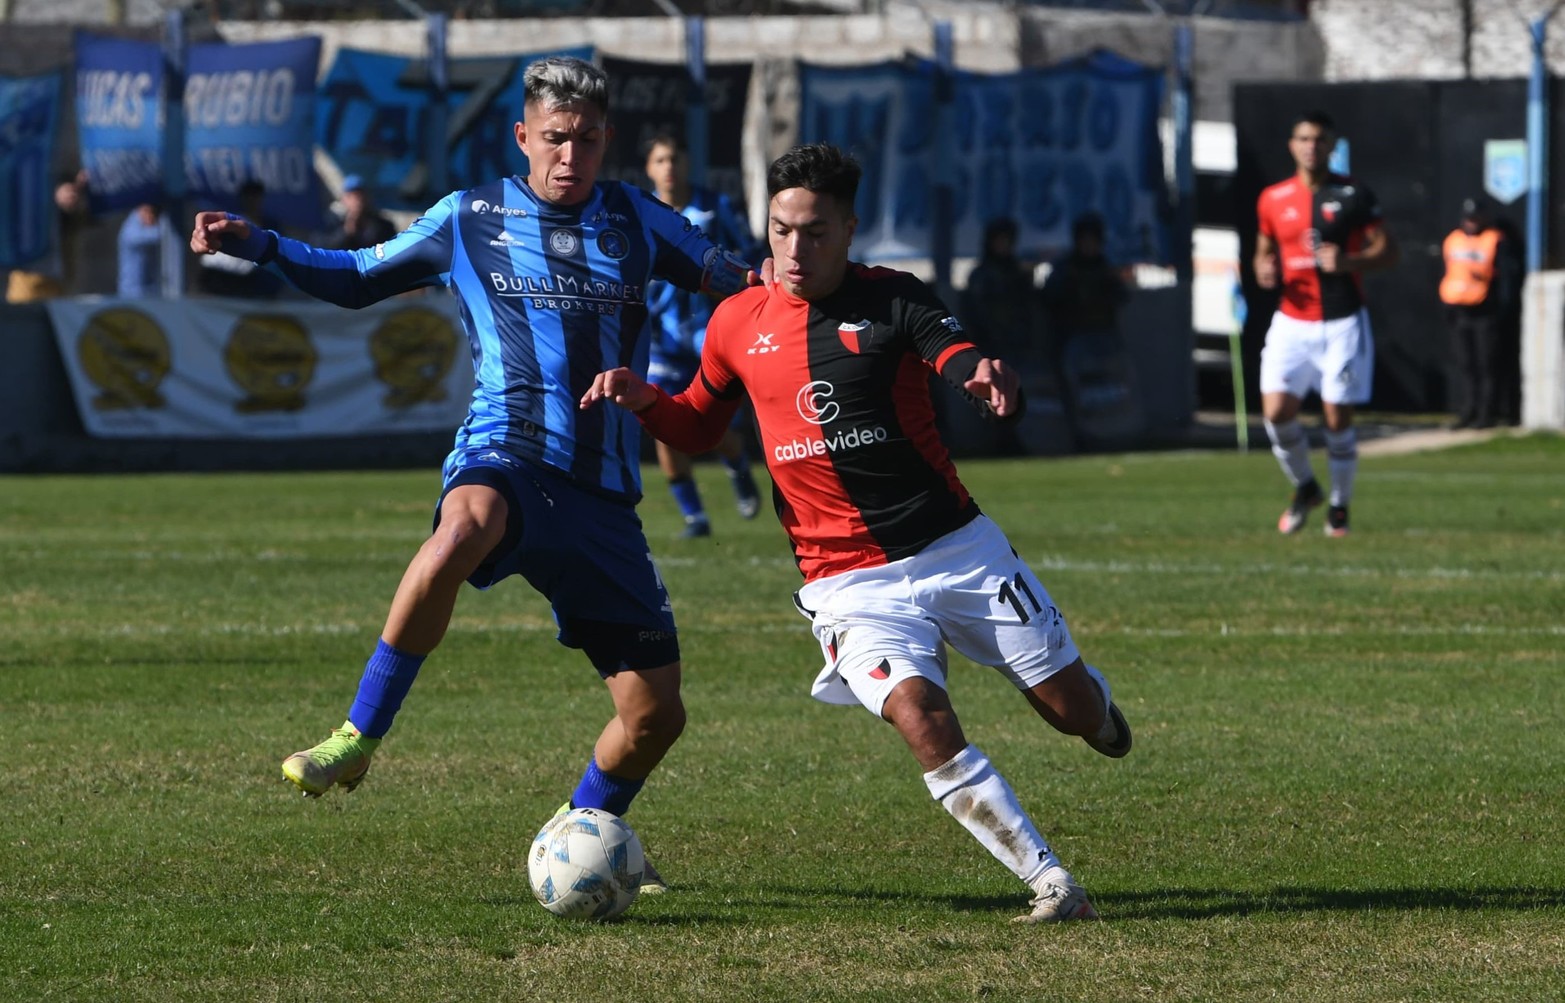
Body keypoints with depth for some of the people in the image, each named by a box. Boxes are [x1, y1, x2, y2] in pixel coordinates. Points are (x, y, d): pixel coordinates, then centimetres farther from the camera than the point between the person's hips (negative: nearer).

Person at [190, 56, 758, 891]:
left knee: (655, 715, 1)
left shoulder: (635, 221, 13)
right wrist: (256, 244, 7)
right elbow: (356, 279, 20)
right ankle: (357, 740, -32)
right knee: (464, 528, -43)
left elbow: (736, 282, 18)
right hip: (505, 459, -3)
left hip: (602, 499, 3)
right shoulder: (470, 219, 10)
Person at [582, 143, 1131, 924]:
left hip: (957, 546, -1)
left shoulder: (893, 301, -5)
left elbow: (977, 378, -17)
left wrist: (994, 382, -42)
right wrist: (645, 399, -3)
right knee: (920, 718, -25)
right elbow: (696, 428, 18)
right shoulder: (740, 322, 4)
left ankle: (1090, 698, 45)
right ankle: (1052, 886, -17)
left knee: (1072, 708, 4)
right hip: (850, 582, 1)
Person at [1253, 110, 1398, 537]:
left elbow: (1387, 251, -3)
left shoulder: (1354, 195, -3)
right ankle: (1304, 487, 14)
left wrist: (1347, 261, -21)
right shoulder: (1274, 199, 7)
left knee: (1338, 418, -2)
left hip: (1342, 322, -2)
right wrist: (1264, 270, -4)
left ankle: (1340, 506, 16)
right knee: (1276, 410, -11)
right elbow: (1264, 250, 20)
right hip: (1292, 322, 3)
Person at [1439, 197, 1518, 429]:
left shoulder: (1495, 242, -4)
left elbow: (1507, 276, -5)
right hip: (1460, 312, 6)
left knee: (1487, 365, -4)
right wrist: (1448, 307, 14)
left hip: (1485, 312, -6)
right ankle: (1469, 411, 14)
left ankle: (1488, 413, -1)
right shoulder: (1452, 241, 12)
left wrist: (1503, 305, -10)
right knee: (1464, 364, 8)